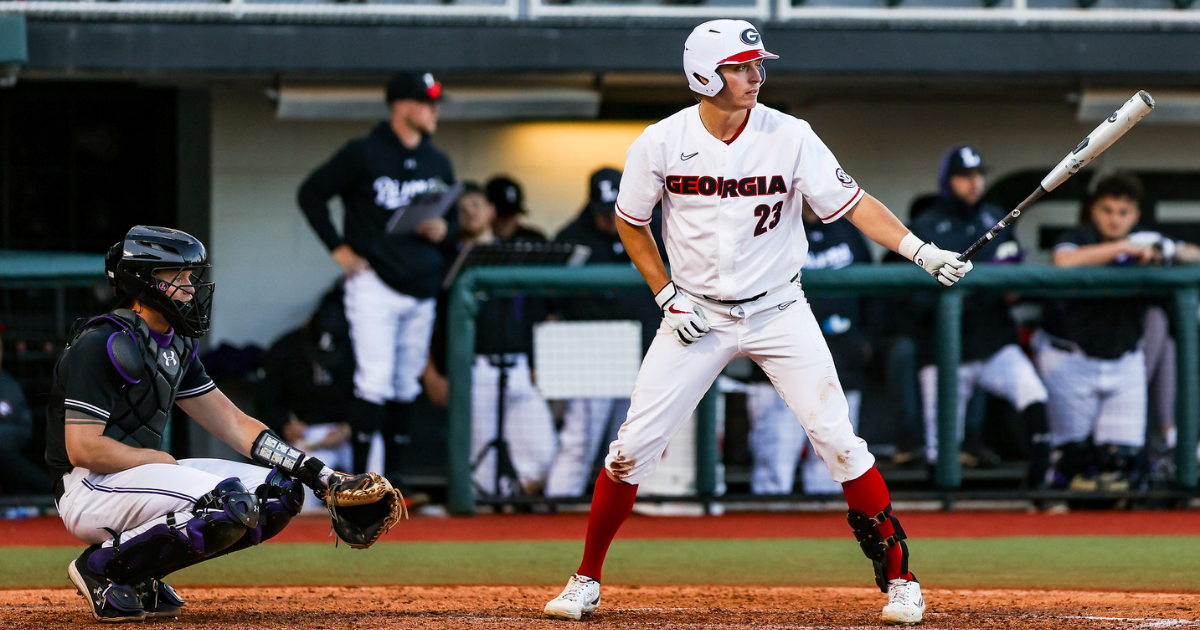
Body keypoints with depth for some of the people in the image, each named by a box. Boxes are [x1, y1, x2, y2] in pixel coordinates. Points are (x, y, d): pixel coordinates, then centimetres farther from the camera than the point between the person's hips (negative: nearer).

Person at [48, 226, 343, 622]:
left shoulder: (177, 346, 14)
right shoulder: (104, 344, -15)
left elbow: (233, 423, 13)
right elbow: (83, 449, -21)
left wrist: (320, 474, 3)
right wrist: (167, 463, -12)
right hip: (88, 488, -10)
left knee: (281, 492, 2)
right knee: (231, 504, -29)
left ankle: (140, 573, 4)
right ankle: (102, 566, -11)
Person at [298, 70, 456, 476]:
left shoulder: (439, 164, 15)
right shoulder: (364, 154, -3)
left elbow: (453, 217, 25)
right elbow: (311, 193, 1)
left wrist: (442, 231, 1)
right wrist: (338, 247, -5)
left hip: (422, 288, 6)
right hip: (375, 285, -6)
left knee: (407, 388, 7)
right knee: (375, 382, -13)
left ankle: (392, 477, 13)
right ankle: (358, 477, -11)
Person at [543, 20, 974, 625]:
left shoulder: (789, 138, -11)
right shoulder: (660, 143, -9)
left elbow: (853, 204, -12)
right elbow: (631, 224, 5)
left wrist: (921, 250, -25)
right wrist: (670, 297, -4)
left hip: (778, 311, 0)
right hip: (696, 316, 0)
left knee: (838, 441, -8)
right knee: (633, 447, -3)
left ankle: (898, 577, 1)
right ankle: (586, 580, 12)